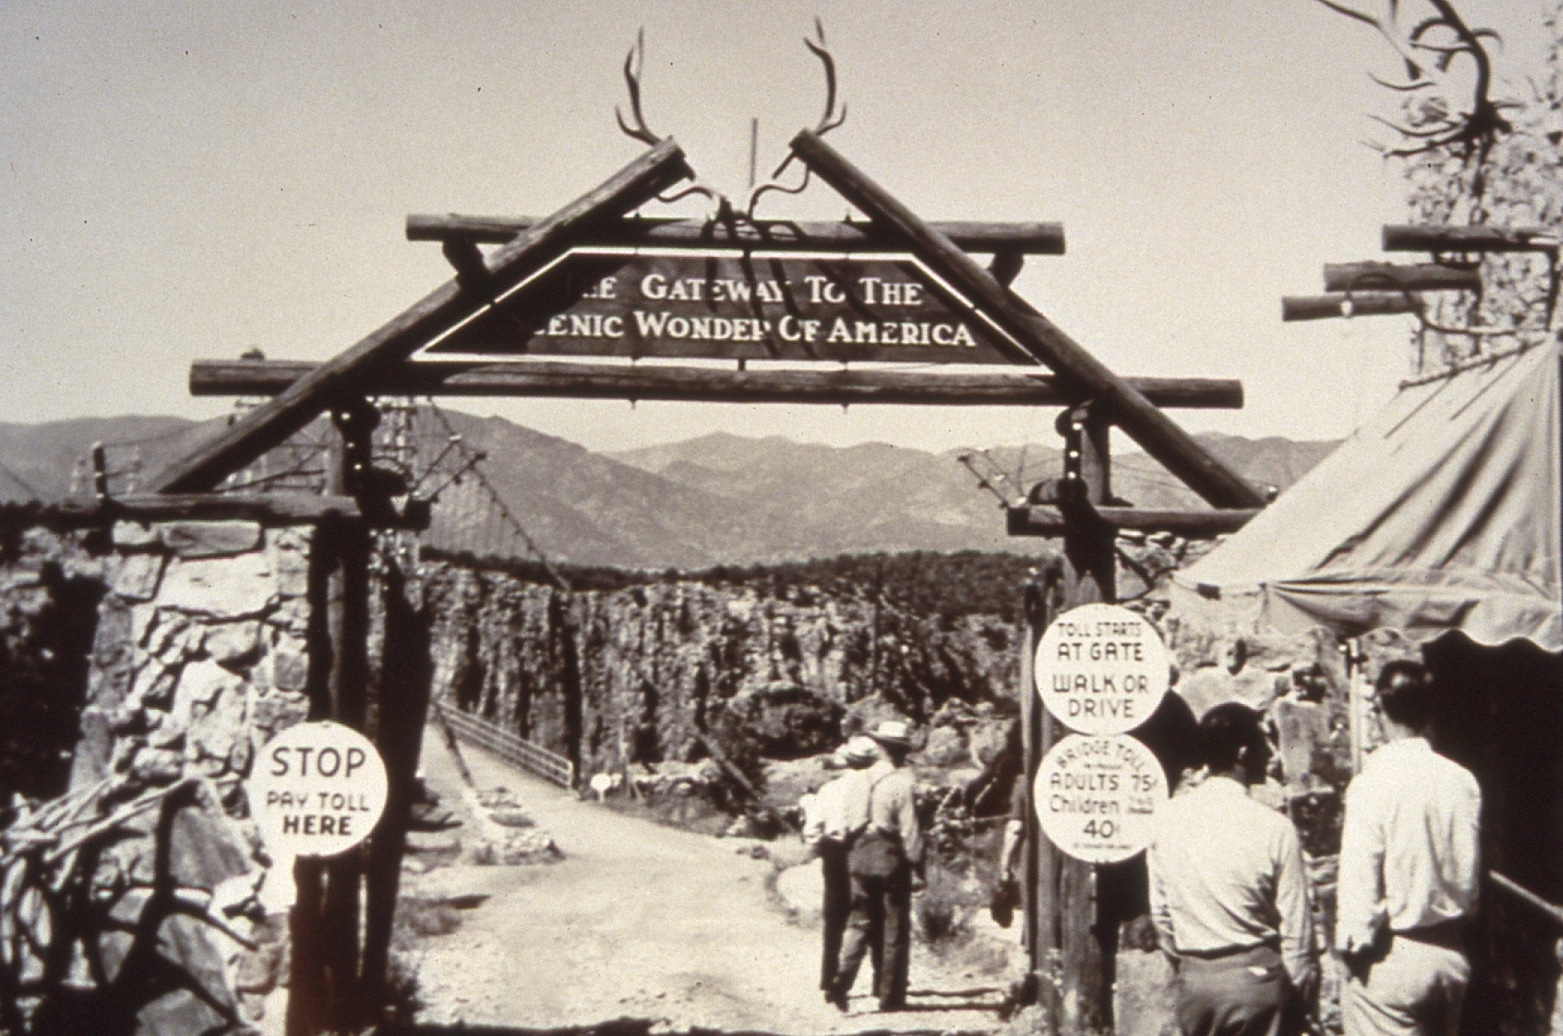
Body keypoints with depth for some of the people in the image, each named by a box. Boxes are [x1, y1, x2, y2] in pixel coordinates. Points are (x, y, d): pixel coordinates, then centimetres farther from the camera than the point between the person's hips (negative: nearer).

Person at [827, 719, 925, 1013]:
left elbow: (850, 817, 8)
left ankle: (842, 980, -5)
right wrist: (916, 866, -8)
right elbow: (910, 827, -14)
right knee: (895, 928, 6)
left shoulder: (865, 777, 4)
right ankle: (890, 995, 10)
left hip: (861, 856, 5)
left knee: (860, 922, 13)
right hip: (891, 857, -4)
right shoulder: (904, 781, -13)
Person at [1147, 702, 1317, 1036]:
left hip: (1194, 980, 4)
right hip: (1257, 979, -4)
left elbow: (1159, 910, 5)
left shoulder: (1169, 819, -1)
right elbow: (1296, 924, -9)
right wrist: (1300, 993, 3)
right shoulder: (1273, 827, -13)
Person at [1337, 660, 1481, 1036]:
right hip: (1452, 955, 6)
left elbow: (1358, 882, -14)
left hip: (1391, 959, -6)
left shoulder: (1372, 783, -17)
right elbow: (1470, 875, 5)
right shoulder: (1463, 781, -2)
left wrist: (1351, 943, -1)